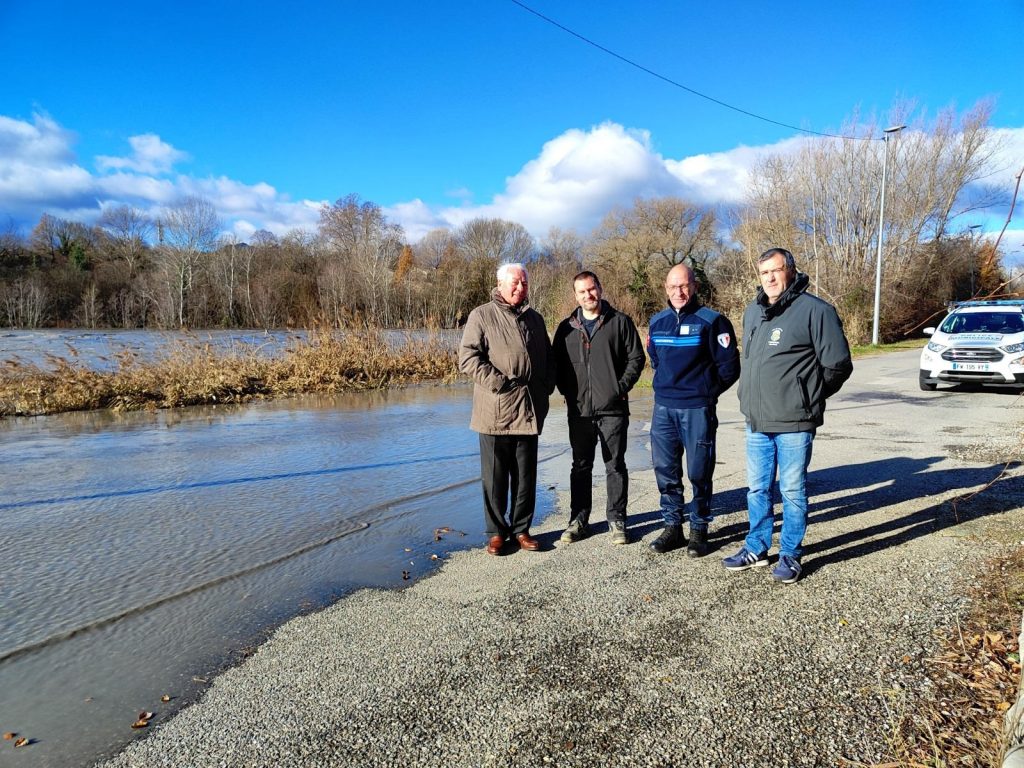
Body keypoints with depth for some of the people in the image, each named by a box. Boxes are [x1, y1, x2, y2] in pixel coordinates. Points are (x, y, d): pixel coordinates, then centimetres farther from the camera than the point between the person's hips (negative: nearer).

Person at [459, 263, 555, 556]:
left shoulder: (535, 319, 17)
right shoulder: (482, 315, 0)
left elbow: (548, 358, 24)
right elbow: (467, 358, -9)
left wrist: (546, 387, 9)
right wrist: (497, 382, -17)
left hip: (529, 411, 5)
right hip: (495, 412, -4)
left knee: (526, 476, 11)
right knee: (495, 476, 4)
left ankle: (521, 528, 23)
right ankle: (496, 531, 16)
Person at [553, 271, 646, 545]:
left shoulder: (620, 322, 2)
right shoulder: (566, 327, 10)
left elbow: (636, 358, 2)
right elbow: (557, 365, 14)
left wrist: (621, 387, -8)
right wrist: (567, 391, 0)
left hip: (613, 409, -2)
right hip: (579, 410, 3)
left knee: (615, 466, 5)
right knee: (581, 467, 10)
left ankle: (617, 520, 16)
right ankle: (579, 521, 20)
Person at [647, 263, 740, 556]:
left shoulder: (712, 321, -7)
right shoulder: (657, 321, 10)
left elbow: (729, 367, -5)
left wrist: (707, 391, 1)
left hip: (698, 410, -5)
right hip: (663, 408, 5)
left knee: (699, 473, 4)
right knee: (665, 470, 9)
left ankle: (699, 530, 18)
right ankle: (673, 527, 22)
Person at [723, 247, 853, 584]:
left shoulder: (815, 310, -9)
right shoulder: (752, 312, 12)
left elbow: (838, 364, -8)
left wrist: (807, 400, -1)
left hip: (794, 423, -6)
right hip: (756, 422, 6)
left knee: (793, 492, 6)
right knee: (757, 489, 15)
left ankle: (790, 555, 20)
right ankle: (756, 548, 29)